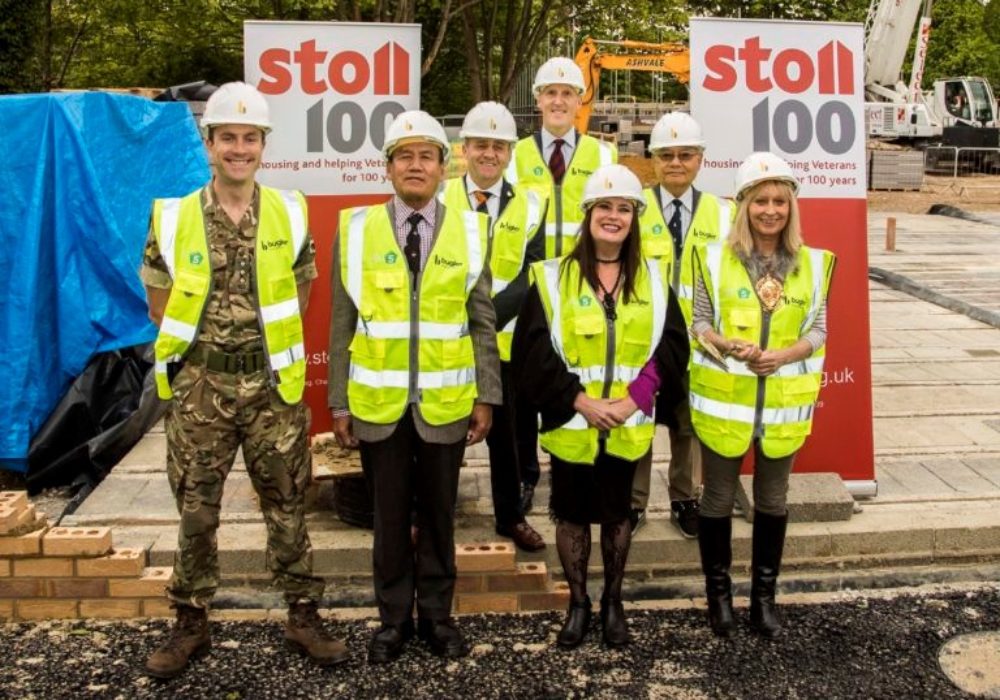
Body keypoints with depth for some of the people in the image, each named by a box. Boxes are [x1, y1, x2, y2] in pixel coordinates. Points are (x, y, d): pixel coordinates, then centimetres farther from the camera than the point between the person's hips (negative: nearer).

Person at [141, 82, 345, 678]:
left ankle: (304, 616, 22)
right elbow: (160, 304, 9)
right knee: (196, 511, 8)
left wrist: (266, 342, 11)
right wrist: (203, 346, 8)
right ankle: (191, 624, 24)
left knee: (288, 506, 8)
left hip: (273, 385, 0)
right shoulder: (174, 219, -2)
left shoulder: (289, 215, 1)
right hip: (200, 387, 0)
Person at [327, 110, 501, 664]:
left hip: (445, 404, 0)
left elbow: (484, 323, 3)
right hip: (378, 404, 0)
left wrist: (487, 396, 0)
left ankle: (436, 614, 28)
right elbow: (342, 326, 1)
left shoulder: (469, 231, 1)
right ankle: (394, 618, 26)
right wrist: (338, 402, 0)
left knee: (438, 513, 12)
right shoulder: (356, 229, 0)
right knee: (389, 515, 11)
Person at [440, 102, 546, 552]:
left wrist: (490, 313, -21)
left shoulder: (528, 206, 3)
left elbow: (532, 274, -6)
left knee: (505, 431, 13)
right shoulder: (439, 199, 0)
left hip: (505, 339, 1)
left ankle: (510, 516, 29)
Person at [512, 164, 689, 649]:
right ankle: (577, 603, 27)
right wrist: (579, 400, -16)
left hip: (629, 425, 2)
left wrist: (634, 398, -12)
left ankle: (613, 601, 31)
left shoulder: (653, 279, 4)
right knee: (572, 514, 10)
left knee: (617, 513, 13)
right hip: (570, 423, -1)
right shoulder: (553, 278, -4)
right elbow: (533, 353, -10)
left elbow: (671, 349, 0)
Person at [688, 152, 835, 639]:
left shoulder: (813, 263, 1)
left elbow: (818, 329, 1)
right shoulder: (715, 258, -5)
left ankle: (764, 595, 28)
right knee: (719, 498, 9)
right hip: (723, 399, -2)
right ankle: (719, 593, 26)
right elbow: (698, 322, -3)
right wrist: (727, 345, -24)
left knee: (772, 500, 13)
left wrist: (784, 354, -19)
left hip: (784, 402, 2)